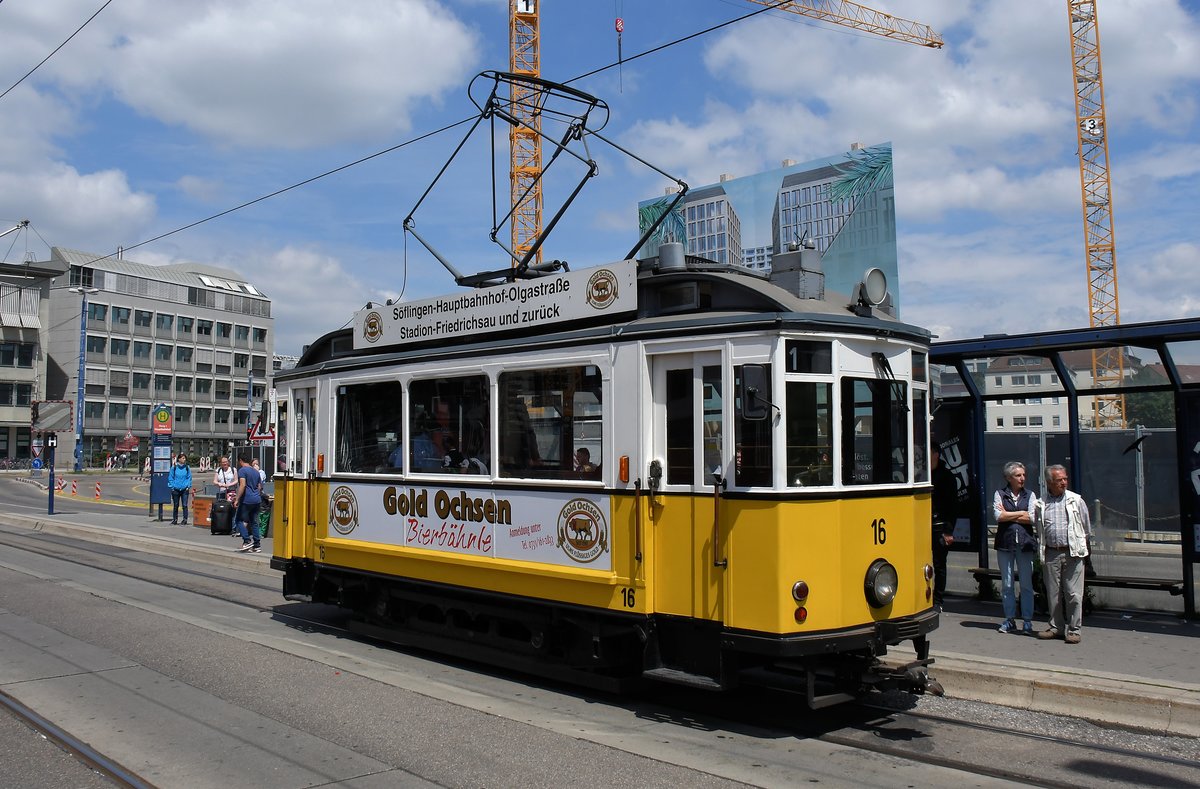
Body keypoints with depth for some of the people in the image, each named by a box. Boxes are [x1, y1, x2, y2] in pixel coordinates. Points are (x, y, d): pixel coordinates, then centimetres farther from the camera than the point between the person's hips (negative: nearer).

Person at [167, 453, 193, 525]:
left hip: (184, 489, 0)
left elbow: (189, 478, 8)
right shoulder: (174, 467, 0)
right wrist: (172, 486, -2)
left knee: (185, 505, -5)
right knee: (175, 506, 10)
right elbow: (170, 478, 5)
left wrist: (188, 486, -1)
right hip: (176, 489, 0)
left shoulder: (187, 467, 3)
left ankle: (185, 520, 1)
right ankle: (175, 520, 21)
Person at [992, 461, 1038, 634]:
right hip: (1005, 543, 0)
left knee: (1026, 584, 1)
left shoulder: (1030, 495, 8)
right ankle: (1010, 620, 14)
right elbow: (998, 516, -9)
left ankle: (1028, 621, 9)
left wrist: (1008, 515, -6)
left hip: (1025, 543, 0)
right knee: (1006, 584, 5)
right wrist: (1021, 513, -5)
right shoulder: (1000, 494, 6)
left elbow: (1033, 519, -6)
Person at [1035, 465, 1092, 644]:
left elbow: (1086, 527, 12)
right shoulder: (1040, 504, 8)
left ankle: (1074, 629, 6)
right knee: (1053, 593, 7)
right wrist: (1040, 552, 13)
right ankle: (1056, 627, 19)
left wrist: (1084, 546, 14)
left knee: (1073, 594, -3)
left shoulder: (1076, 500, 4)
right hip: (1051, 554, 2)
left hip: (1073, 553, -2)